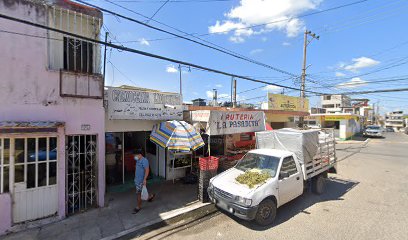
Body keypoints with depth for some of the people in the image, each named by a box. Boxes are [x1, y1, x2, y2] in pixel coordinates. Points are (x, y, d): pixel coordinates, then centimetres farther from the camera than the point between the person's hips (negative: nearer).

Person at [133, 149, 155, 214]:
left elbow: (147, 170, -24)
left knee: (139, 193, 0)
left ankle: (138, 207, 15)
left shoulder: (144, 161, -20)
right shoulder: (138, 160, 9)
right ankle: (151, 196, 37)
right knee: (140, 192, 18)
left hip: (141, 180, -9)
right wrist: (135, 177, 22)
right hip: (136, 179, 9)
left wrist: (144, 179, -27)